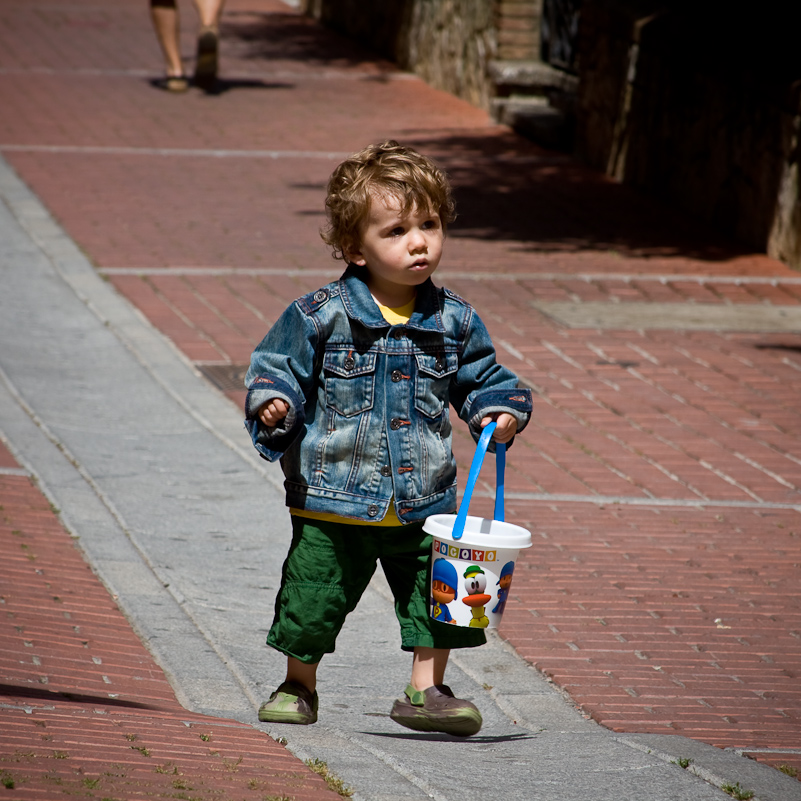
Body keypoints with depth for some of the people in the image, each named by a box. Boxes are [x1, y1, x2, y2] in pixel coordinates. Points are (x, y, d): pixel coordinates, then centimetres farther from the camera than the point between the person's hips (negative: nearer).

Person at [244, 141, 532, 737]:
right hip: (334, 499, -2)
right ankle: (299, 686, 27)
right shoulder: (320, 317, -8)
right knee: (314, 596, 5)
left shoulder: (455, 322, 2)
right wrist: (273, 404, -22)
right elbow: (277, 368, -2)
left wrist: (501, 411, -5)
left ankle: (427, 690, 14)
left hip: (424, 502, 2)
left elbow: (483, 378, 14)